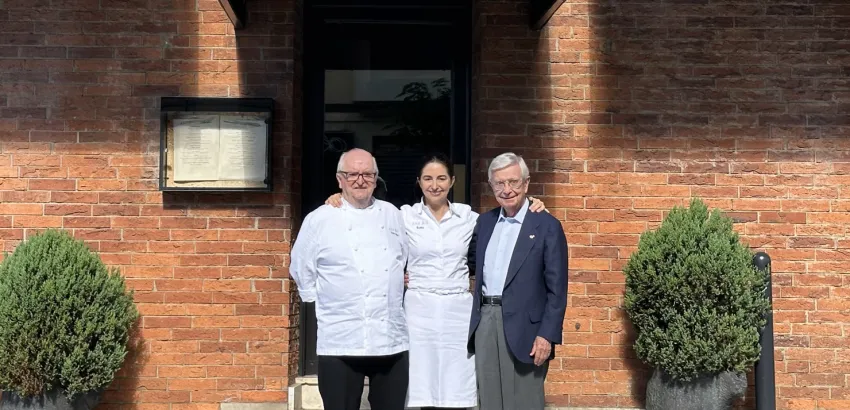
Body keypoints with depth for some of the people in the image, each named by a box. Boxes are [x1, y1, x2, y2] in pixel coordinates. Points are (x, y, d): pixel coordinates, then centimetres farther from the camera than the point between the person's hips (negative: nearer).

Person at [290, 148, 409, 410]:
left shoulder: (392, 215, 10)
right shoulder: (319, 220, -1)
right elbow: (301, 271, 6)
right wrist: (330, 304, 6)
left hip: (392, 341, 3)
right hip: (341, 343, -3)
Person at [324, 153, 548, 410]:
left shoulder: (467, 216, 8)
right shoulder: (405, 216, 3)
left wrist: (532, 211, 1)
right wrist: (340, 200, -9)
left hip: (458, 311, 1)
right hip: (420, 310, -1)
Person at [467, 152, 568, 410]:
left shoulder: (547, 226, -6)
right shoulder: (484, 221, 11)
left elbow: (557, 289, -8)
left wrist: (547, 335, -14)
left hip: (523, 326, -5)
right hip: (485, 322, 5)